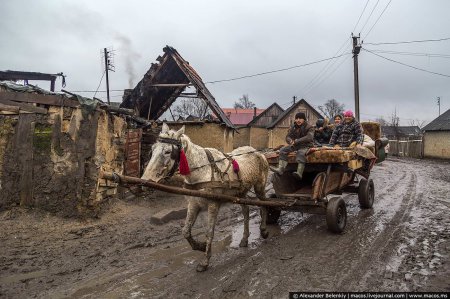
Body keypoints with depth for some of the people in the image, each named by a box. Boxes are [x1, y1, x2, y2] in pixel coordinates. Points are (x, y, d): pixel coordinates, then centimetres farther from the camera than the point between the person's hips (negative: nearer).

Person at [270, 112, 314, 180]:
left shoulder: (309, 127, -6)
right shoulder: (293, 127, 10)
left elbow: (309, 137, -23)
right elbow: (288, 136, 9)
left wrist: (296, 141, -29)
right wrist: (291, 141, -18)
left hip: (306, 145, -6)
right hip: (295, 145, 6)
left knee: (301, 153, -37)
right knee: (283, 150, -12)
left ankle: (299, 173, -47)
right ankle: (281, 169, -26)